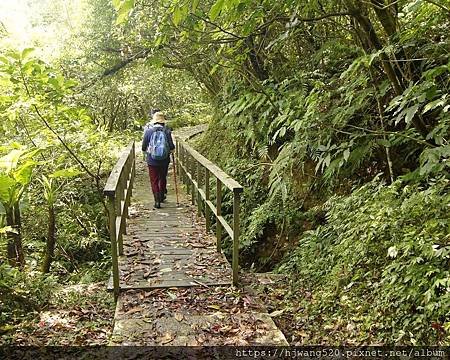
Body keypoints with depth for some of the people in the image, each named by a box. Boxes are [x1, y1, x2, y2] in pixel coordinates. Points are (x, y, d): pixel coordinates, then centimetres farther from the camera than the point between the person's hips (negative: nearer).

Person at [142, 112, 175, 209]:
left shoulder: (148, 131, -6)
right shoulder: (167, 131, -7)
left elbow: (144, 148, 1)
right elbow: (171, 148, -7)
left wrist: (145, 155, 21)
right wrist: (170, 150, 16)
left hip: (152, 161, -1)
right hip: (164, 160, 1)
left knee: (154, 181, 7)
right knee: (163, 178, 21)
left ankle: (157, 200, -1)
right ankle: (162, 196, 37)